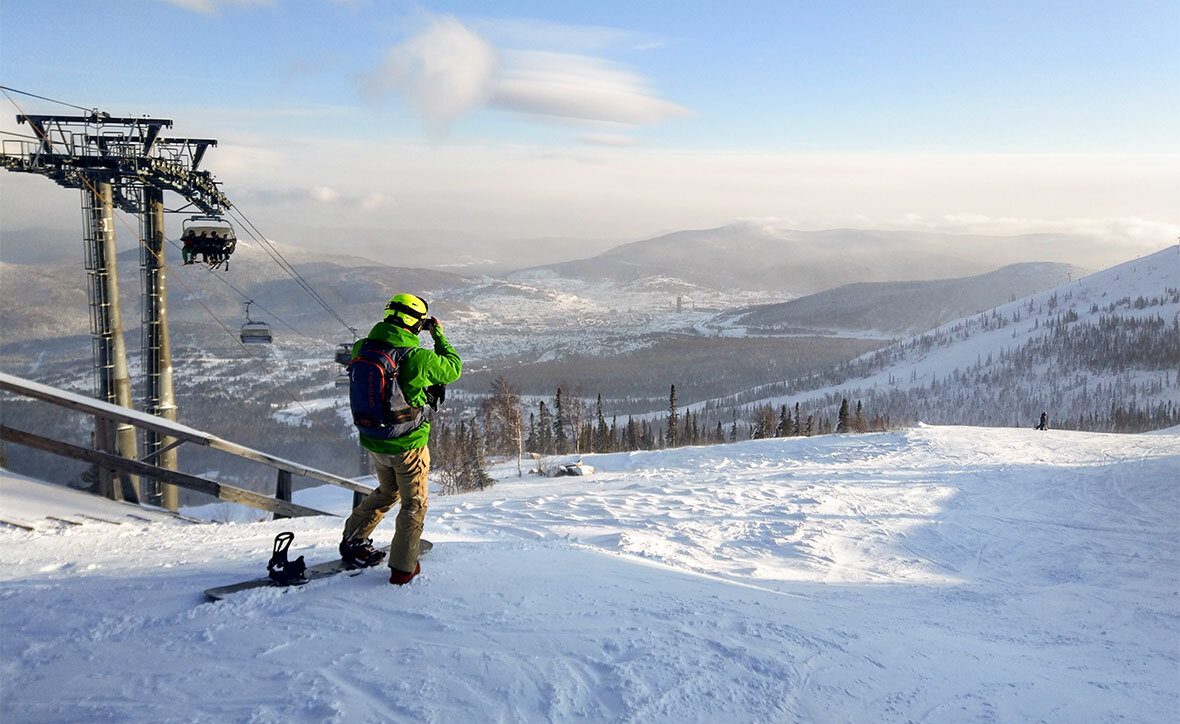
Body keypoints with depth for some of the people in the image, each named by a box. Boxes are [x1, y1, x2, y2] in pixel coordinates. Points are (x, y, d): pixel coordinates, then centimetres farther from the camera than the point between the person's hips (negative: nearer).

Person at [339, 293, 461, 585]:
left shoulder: (362, 349, -9)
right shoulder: (418, 358, -24)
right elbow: (453, 369, -7)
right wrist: (439, 336, 5)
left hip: (372, 441, 6)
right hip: (408, 444, -6)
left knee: (387, 492, 31)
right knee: (414, 504, 14)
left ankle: (353, 540, 35)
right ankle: (402, 567, 17)